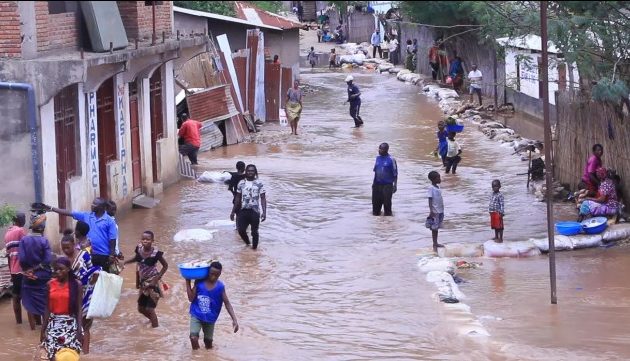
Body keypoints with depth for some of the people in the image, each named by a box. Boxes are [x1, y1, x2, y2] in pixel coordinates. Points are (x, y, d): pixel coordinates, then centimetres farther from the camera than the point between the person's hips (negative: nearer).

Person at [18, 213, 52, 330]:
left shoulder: (24, 240, -7)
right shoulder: (44, 241, -11)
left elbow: (22, 259, -10)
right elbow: (48, 260, -16)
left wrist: (28, 270, 3)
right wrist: (36, 268, -5)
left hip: (29, 277, 2)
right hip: (43, 276, -2)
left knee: (31, 302, 12)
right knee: (44, 301, 10)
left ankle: (33, 326, 15)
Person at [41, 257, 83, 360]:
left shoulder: (76, 284, -3)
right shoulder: (50, 284, 3)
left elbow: (79, 309, -3)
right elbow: (48, 309, 7)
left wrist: (79, 329, -10)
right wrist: (43, 330, 5)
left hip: (71, 323, -2)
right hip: (54, 323, 2)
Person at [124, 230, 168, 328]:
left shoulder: (156, 253, -23)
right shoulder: (139, 249, -8)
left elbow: (165, 266, -10)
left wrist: (157, 278, -17)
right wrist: (125, 262, 4)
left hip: (152, 283, -7)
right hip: (143, 282, 7)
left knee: (150, 309, -9)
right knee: (141, 308, 17)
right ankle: (153, 320, 44)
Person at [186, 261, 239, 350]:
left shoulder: (220, 287, -9)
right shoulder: (199, 282, -8)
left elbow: (227, 304, -6)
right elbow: (191, 298, -5)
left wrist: (234, 320, -13)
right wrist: (188, 283, -11)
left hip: (210, 318, 1)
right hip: (196, 316, -1)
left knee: (208, 343, 11)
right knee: (193, 338, -20)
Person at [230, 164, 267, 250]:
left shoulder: (259, 184, -1)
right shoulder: (241, 183, 8)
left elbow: (263, 199, -3)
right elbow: (238, 199, 15)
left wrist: (264, 212, -12)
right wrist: (233, 211, 13)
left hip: (255, 211, -3)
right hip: (244, 211, 3)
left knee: (254, 231, 0)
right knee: (241, 230, -6)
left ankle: (254, 248, 13)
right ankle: (247, 243, 20)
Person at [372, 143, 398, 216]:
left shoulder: (391, 159, -10)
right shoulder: (378, 158, 7)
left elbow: (395, 174, -8)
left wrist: (395, 185, -11)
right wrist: (374, 182, 16)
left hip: (387, 185, -6)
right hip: (377, 185, 6)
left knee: (387, 202, -2)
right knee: (376, 202, 11)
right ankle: (376, 213, 27)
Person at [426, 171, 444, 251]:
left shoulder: (438, 187, 9)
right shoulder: (431, 188, -15)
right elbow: (430, 200, -17)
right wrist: (431, 211, -22)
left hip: (440, 211, 8)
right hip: (435, 211, -8)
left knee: (437, 227, 15)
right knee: (434, 228, 0)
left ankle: (436, 243, 23)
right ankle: (434, 245, 5)